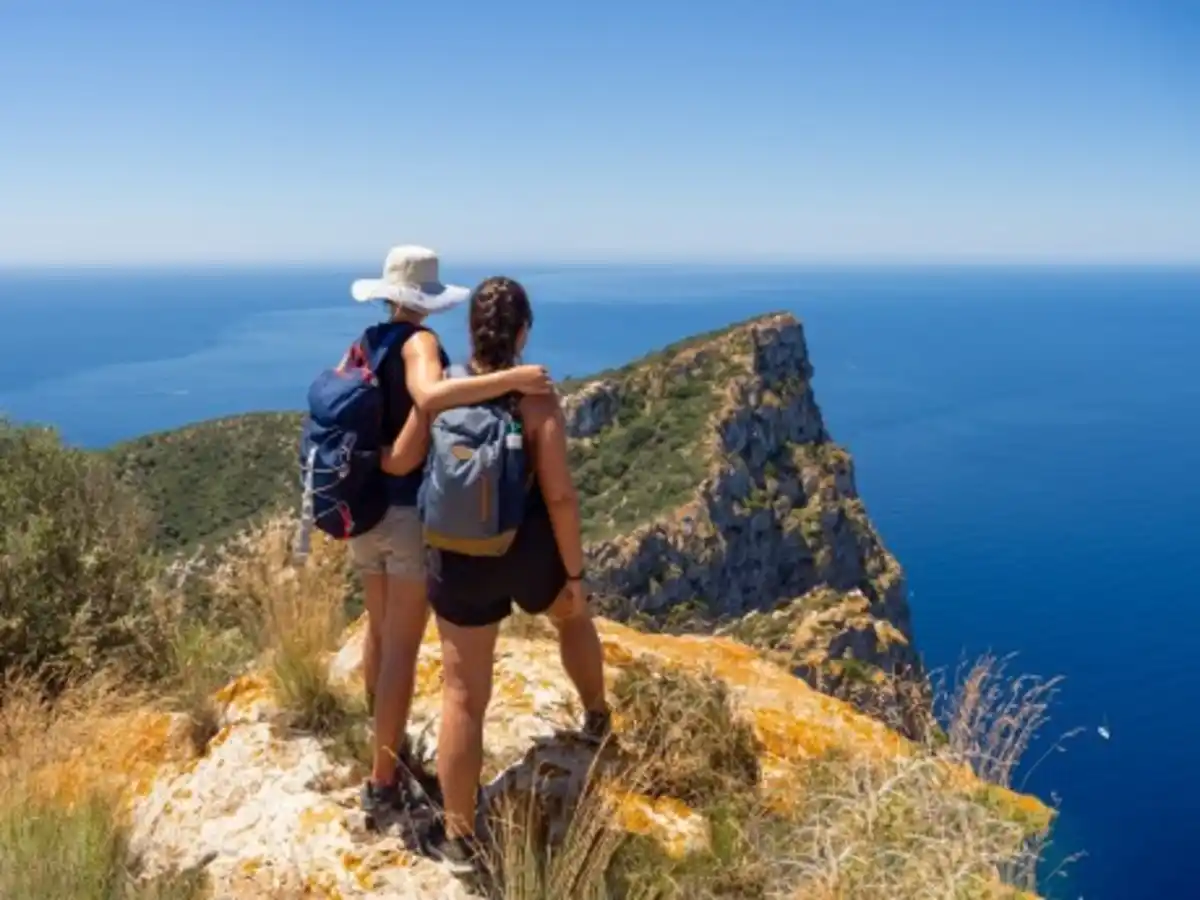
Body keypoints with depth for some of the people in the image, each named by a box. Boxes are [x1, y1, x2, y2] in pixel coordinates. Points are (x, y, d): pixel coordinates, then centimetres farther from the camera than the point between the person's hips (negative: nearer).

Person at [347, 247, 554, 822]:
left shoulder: (364, 345, 5)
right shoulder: (417, 342, -15)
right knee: (403, 647, 2)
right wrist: (512, 380, -32)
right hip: (413, 512, -7)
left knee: (379, 632, 23)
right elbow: (430, 398, -36)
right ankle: (383, 784, 10)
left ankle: (386, 746, 42)